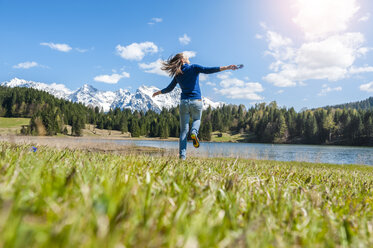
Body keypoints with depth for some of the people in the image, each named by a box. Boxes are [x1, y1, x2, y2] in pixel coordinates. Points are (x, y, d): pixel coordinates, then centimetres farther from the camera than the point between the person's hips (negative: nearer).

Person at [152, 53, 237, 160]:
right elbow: (207, 70, -14)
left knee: (184, 130, 7)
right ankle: (194, 132, -9)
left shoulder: (177, 75, 10)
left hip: (184, 102, 2)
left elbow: (169, 88, 17)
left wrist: (158, 92, 36)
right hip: (196, 101, -2)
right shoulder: (193, 68, 0)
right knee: (197, 120, 26)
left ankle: (182, 155, -3)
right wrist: (227, 67, -18)